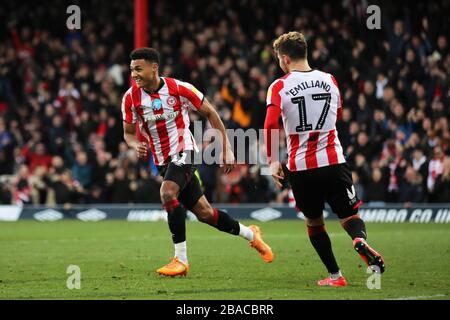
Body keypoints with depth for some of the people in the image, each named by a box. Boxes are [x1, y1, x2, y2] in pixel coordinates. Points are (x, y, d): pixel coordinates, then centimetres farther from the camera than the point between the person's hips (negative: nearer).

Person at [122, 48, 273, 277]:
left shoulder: (178, 89, -14)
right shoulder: (131, 98, -7)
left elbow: (209, 113, -2)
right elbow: (128, 132, 5)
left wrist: (226, 148, -1)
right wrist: (136, 146, -19)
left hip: (184, 152, -4)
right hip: (163, 161, 4)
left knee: (167, 193, -30)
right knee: (203, 213, 8)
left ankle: (181, 259, -23)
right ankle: (250, 234, 32)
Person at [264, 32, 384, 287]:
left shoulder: (279, 87, -4)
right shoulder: (329, 80, 7)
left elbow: (270, 125, -17)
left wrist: (272, 160, -9)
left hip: (300, 165, -1)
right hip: (333, 161, 1)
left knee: (314, 222, 17)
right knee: (350, 216, 8)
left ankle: (335, 275, 15)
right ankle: (360, 241, -26)